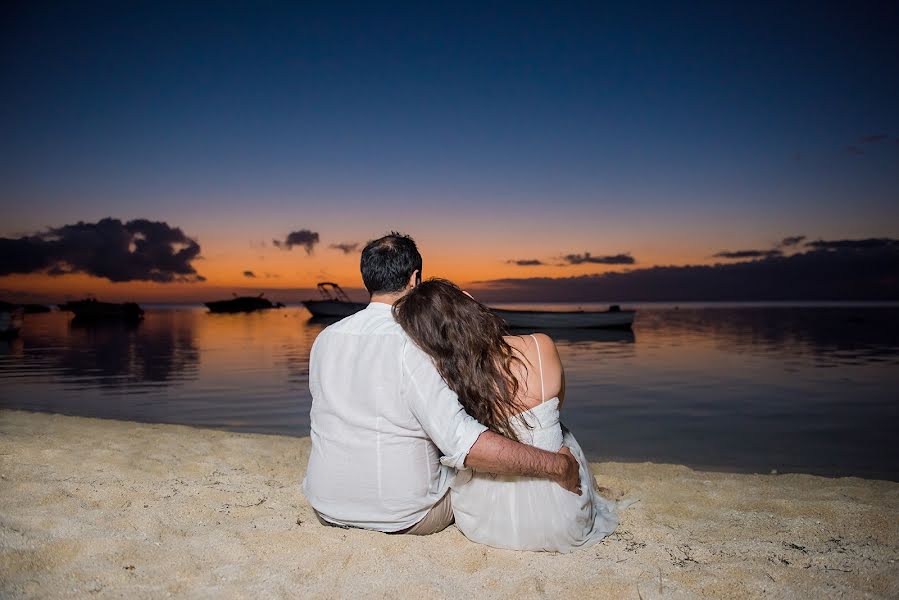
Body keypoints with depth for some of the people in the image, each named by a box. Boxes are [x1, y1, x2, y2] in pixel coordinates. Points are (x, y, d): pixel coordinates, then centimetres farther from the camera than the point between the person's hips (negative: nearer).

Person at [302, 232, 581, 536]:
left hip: (328, 510, 6)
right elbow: (461, 442, -33)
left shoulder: (324, 339, -3)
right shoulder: (412, 344, -23)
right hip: (405, 518, -5)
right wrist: (557, 466, -25)